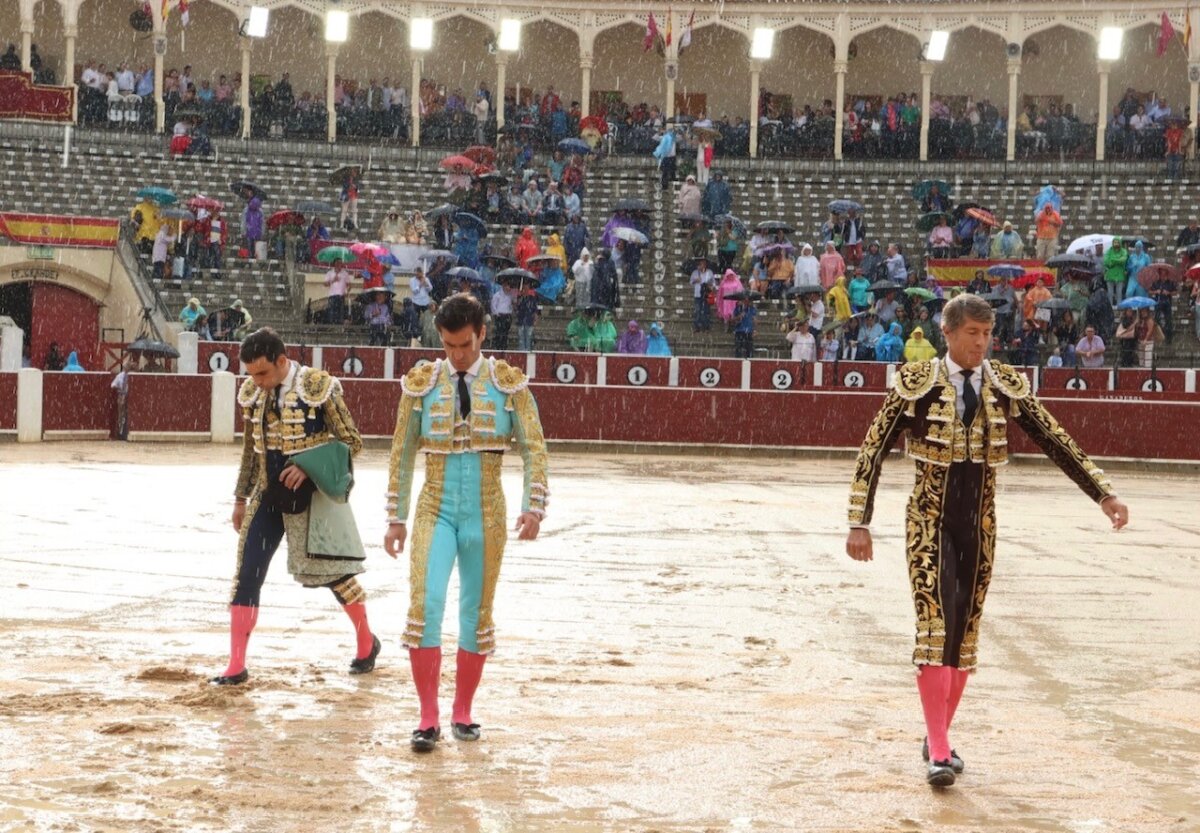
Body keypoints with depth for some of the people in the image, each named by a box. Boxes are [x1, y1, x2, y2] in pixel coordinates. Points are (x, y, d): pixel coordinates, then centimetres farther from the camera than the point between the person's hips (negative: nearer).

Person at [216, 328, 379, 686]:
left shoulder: (318, 387, -15)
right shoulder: (253, 392, 1)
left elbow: (352, 442, -10)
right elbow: (251, 450, 13)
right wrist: (241, 498, 15)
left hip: (312, 495, -4)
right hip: (269, 496, 5)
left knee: (332, 572, 7)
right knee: (246, 575, -2)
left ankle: (366, 643, 31)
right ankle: (236, 666, 3)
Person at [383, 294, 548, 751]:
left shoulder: (508, 384, -1)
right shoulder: (421, 384, 2)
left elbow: (534, 448, -1)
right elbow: (402, 454, 7)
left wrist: (534, 505, -13)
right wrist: (396, 518, 7)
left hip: (486, 514, 0)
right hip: (435, 511, 0)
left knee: (477, 613, 8)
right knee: (424, 604, -14)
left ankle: (463, 712, 22)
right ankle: (428, 718, -8)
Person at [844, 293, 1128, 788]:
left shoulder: (1006, 386, 2)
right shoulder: (917, 384, -8)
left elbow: (1054, 440, 4)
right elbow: (873, 451, -6)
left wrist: (1104, 494, -3)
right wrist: (859, 524, -10)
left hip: (979, 524, 4)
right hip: (931, 521, -4)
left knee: (965, 631, 8)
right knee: (934, 626, -13)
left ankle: (938, 737, 22)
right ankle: (938, 752, -12)